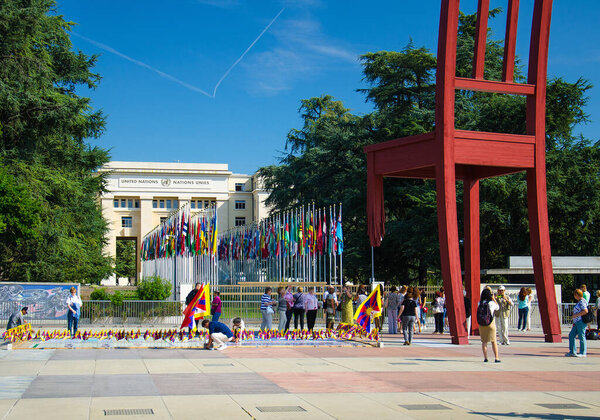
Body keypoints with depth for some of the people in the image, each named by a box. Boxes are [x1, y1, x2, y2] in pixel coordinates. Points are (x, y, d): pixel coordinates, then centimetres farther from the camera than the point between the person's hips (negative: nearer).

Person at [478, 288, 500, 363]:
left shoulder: (480, 303, -2)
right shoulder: (492, 303, -9)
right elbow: (497, 307, 10)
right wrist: (493, 298, 16)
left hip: (481, 324, 2)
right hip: (490, 323, -2)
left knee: (484, 341, 9)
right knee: (493, 341, 6)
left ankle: (485, 357, 6)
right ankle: (496, 357, 5)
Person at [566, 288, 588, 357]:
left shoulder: (582, 302, -13)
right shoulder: (579, 302, 19)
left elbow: (585, 311, -23)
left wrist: (576, 315, -17)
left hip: (581, 321, -11)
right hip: (577, 322, 11)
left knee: (581, 336, -5)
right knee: (571, 335, 8)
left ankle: (583, 353, 2)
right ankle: (572, 352, 10)